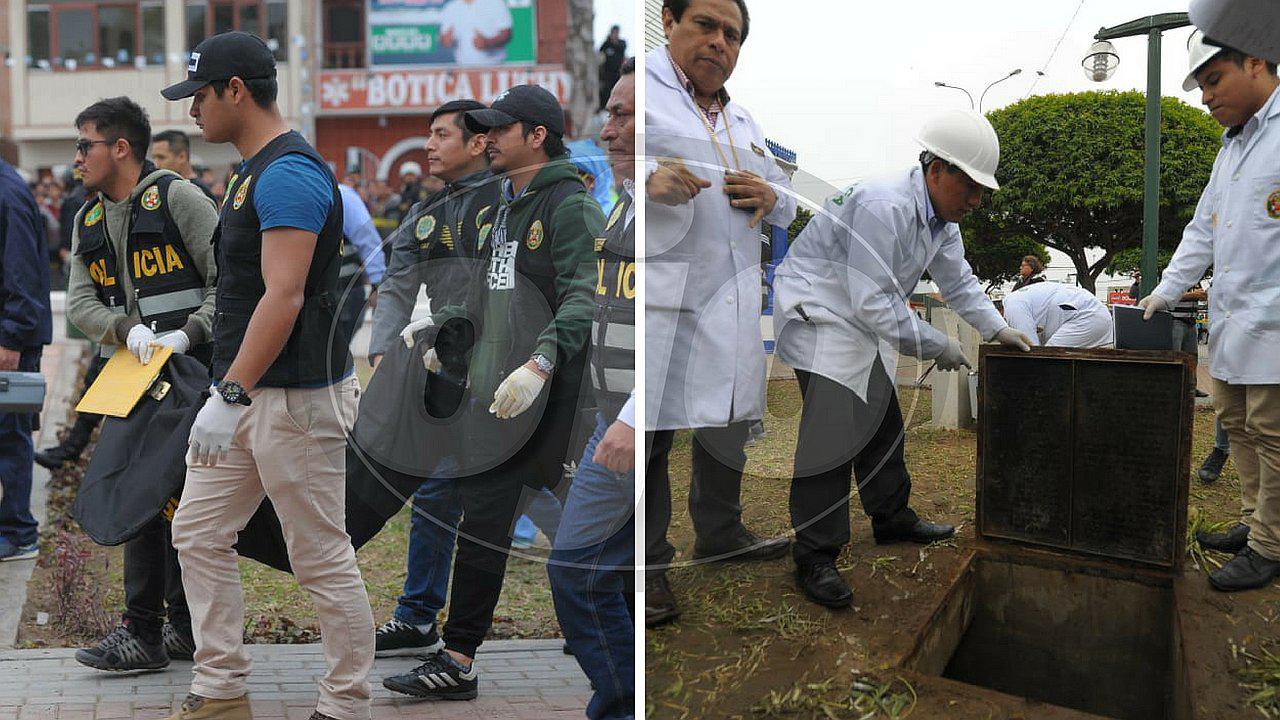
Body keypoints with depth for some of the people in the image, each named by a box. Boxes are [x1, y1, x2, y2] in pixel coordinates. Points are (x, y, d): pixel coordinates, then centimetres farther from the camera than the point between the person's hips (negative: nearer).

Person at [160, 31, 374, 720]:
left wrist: (231, 396, -26)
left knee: (323, 560, 0)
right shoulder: (253, 171, 14)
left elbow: (284, 296, -24)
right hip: (250, 395, 11)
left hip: (296, 399, -11)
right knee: (198, 534, 13)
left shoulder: (289, 172, -18)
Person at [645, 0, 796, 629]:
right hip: (660, 295, -7)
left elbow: (788, 203, 28)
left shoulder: (743, 121, 22)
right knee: (650, 428, -5)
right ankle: (647, 564, 3)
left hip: (734, 303, 8)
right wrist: (645, 180, -29)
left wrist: (770, 196, 3)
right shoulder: (643, 87, -2)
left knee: (729, 422, 15)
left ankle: (719, 533, 31)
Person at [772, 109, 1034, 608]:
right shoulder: (884, 208, -30)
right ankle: (815, 558, -13)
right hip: (818, 312, -10)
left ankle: (892, 518, 34)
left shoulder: (940, 216, 3)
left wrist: (997, 329, 8)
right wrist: (935, 345, -22)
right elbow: (873, 302, -31)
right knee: (833, 434, -16)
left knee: (882, 425, 17)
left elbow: (957, 281, 17)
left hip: (863, 323, 10)